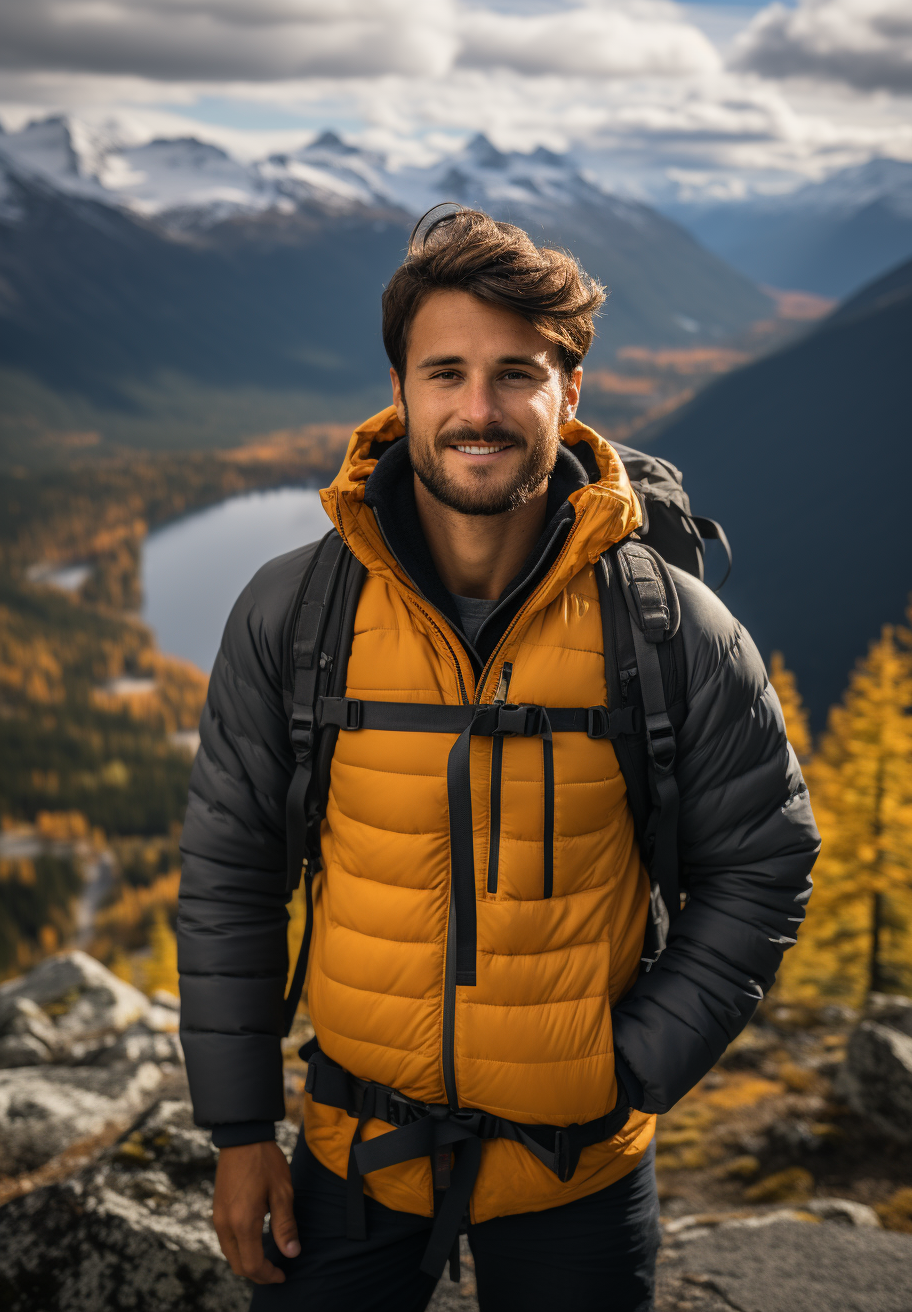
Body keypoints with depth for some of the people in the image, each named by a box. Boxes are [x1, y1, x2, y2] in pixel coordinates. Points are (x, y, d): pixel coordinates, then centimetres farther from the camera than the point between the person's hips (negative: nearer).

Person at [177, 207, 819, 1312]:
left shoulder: (672, 628, -12)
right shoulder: (290, 613, -9)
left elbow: (762, 864, -1)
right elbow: (228, 873, -1)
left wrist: (634, 1071, -8)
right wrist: (238, 1130, 1)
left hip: (578, 1159, 0)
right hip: (355, 1144, 1)